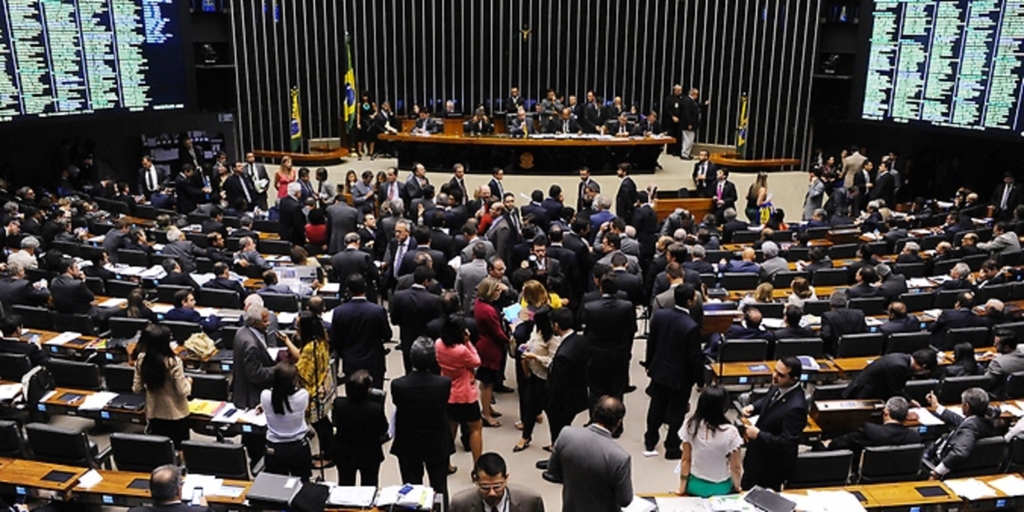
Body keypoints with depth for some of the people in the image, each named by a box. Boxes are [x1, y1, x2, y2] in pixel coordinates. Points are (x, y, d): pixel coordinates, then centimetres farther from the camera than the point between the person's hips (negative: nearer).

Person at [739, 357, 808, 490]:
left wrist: (758, 435, -27)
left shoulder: (795, 407, -34)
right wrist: (753, 407, -8)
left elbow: (787, 442, -31)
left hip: (773, 465, -8)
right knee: (746, 491, 27)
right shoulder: (778, 386, -9)